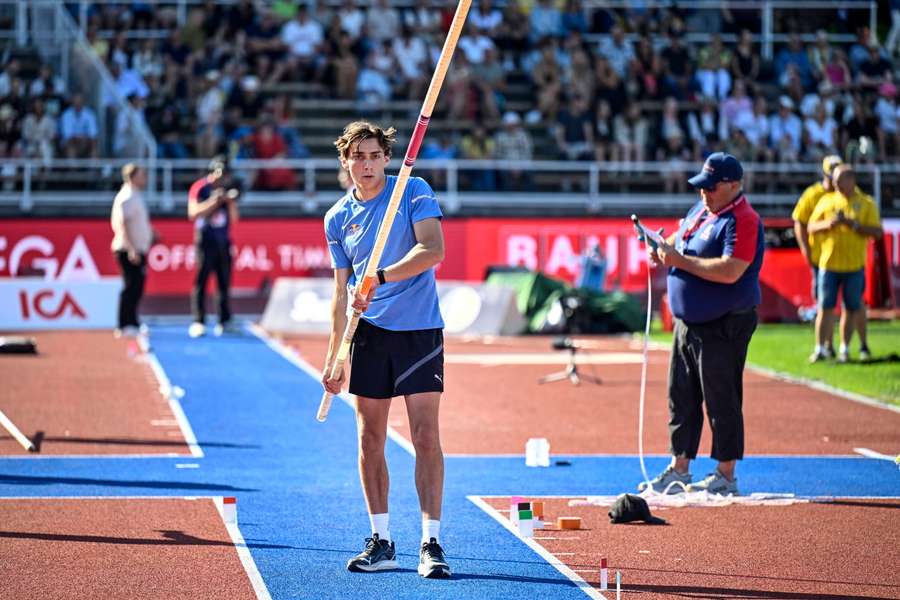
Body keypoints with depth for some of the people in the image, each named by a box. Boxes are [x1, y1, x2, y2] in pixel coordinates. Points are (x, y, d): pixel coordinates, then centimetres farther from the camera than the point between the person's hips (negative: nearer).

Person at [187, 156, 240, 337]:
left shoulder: (228, 189, 11)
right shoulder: (200, 188, -3)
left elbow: (234, 218, 11)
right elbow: (193, 213, -14)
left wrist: (231, 201, -5)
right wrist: (214, 201, -18)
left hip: (223, 241, 5)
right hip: (205, 240, -5)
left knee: (224, 282, 4)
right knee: (200, 281, -8)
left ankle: (225, 321, 8)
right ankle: (198, 322, -9)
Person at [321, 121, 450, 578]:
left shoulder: (414, 193, -4)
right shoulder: (337, 218, 7)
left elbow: (432, 250, -17)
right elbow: (343, 292, 11)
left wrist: (380, 278, -27)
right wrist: (333, 358, 8)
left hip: (420, 330, -4)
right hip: (369, 332, 4)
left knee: (426, 438, -8)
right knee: (370, 439, 4)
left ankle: (431, 543, -7)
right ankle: (380, 543, 12)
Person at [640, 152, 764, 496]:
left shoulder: (742, 221, -18)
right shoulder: (702, 210, 11)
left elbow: (730, 271, -29)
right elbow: (683, 235, 28)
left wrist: (681, 261, -24)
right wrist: (666, 246, 4)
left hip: (723, 328, -9)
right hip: (687, 323, 9)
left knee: (721, 400, -3)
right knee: (681, 397, 14)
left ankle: (726, 476, 5)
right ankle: (679, 469, 24)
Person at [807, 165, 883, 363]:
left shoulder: (866, 203, 1)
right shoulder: (826, 201, 8)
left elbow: (877, 232, -5)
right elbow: (811, 228, 8)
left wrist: (854, 224, -17)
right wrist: (828, 224, -11)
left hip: (854, 265, -1)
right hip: (828, 263, 1)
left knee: (852, 308, 5)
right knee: (825, 308, -1)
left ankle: (844, 348, 16)